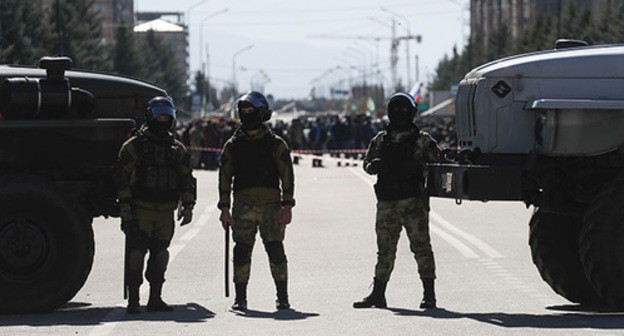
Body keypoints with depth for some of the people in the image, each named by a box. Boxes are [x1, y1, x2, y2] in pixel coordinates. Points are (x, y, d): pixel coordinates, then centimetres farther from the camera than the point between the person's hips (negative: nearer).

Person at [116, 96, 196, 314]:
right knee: (136, 253, -9)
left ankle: (155, 299, 15)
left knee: (160, 255, 8)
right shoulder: (134, 146, 0)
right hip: (141, 210, -5)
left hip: (166, 212, 5)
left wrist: (188, 206, 7)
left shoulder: (178, 149, 14)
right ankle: (133, 300, -7)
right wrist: (124, 206, -11)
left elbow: (187, 179, 16)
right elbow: (123, 176, -4)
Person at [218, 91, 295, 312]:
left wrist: (287, 206, -7)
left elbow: (287, 176, 2)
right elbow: (225, 177, 11)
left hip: (271, 205, -2)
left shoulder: (276, 145, 6)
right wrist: (224, 209, 3)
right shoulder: (233, 145, 12)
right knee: (241, 252, -2)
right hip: (243, 206, 2)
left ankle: (282, 298, 4)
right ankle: (240, 298, 5)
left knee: (275, 250, -5)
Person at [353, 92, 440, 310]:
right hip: (387, 202, 4)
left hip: (413, 200, -4)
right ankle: (377, 295, 17)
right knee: (385, 249, 10)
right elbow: (367, 163, 20)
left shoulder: (422, 140, 3)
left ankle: (429, 295, -5)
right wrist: (374, 165, -3)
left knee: (420, 246, -7)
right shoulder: (380, 140, 14)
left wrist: (418, 169, -18)